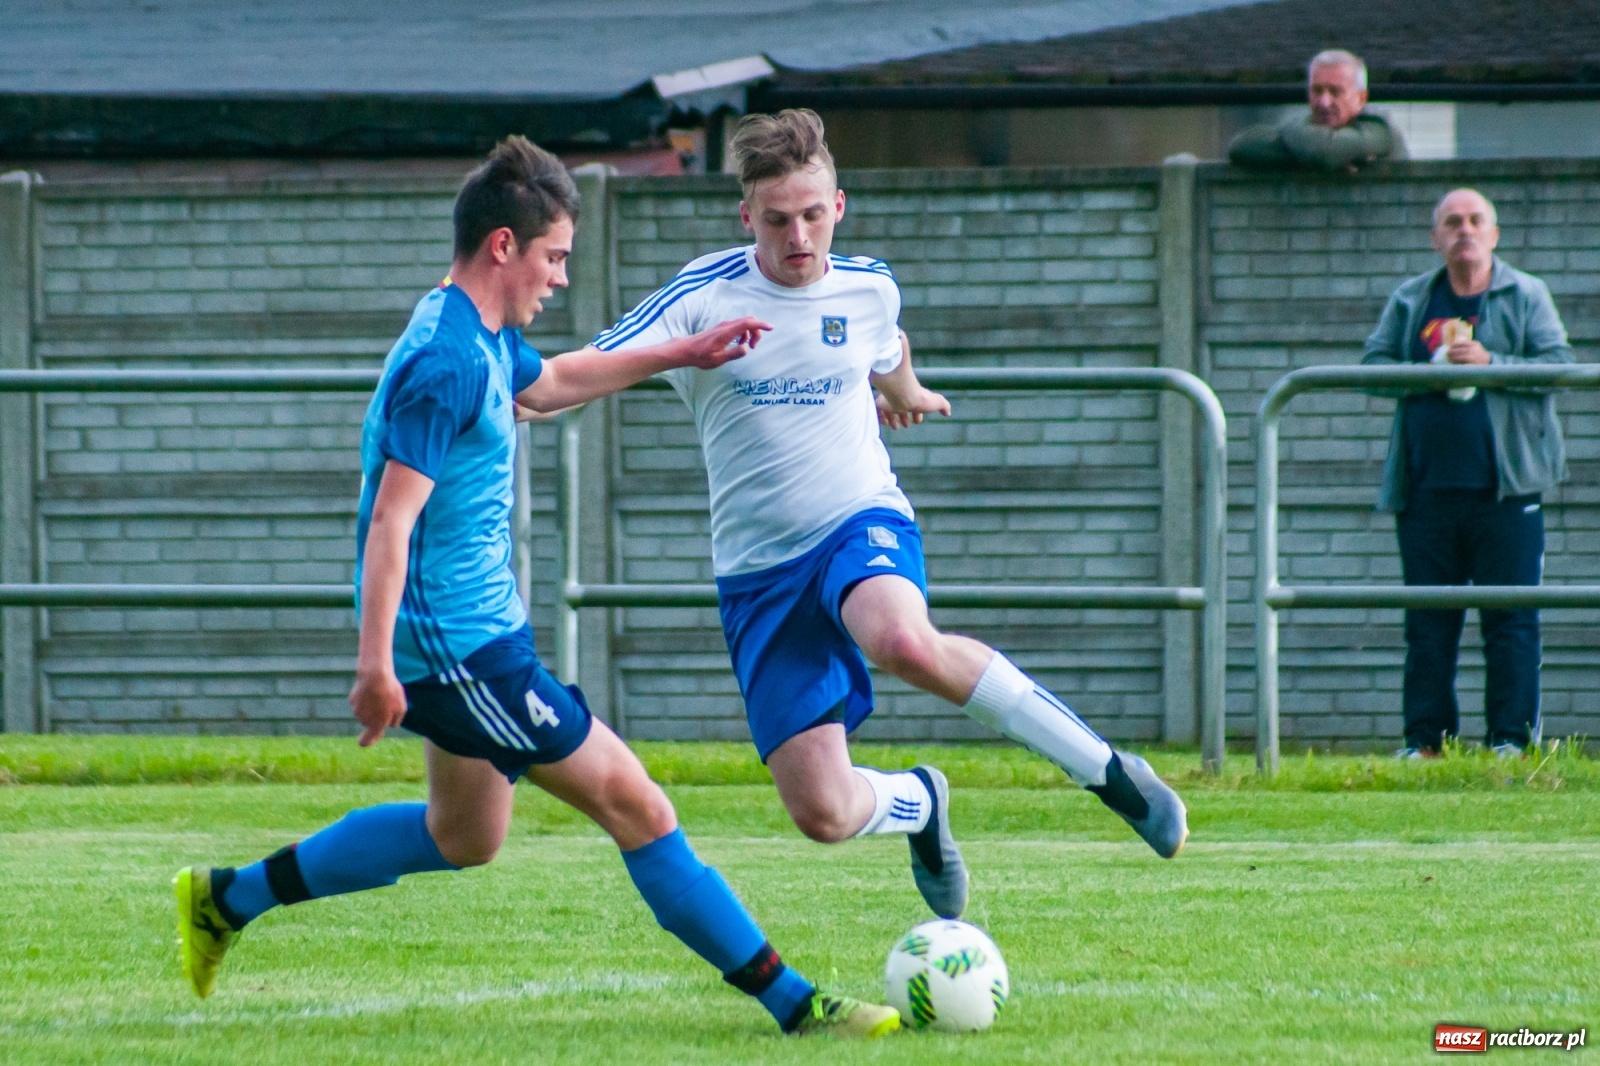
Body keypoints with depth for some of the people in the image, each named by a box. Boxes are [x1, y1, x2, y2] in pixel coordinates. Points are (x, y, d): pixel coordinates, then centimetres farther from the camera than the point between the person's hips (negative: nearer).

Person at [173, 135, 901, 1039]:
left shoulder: (485, 340, 9)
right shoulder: (448, 362, -21)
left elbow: (548, 383, 33)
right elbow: (393, 518, -26)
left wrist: (682, 354, 32)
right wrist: (376, 663, -31)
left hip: (471, 639, 11)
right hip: (462, 649, -11)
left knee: (465, 836, 26)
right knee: (636, 807, -8)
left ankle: (228, 898, 32)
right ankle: (796, 1004, -5)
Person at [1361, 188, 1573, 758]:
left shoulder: (1526, 295, 6)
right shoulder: (1409, 301, 14)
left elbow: (1559, 365, -3)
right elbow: (1372, 364, 8)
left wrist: (1490, 363, -15)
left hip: (1504, 488, -3)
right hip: (1426, 490, 3)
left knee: (1510, 619, -4)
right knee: (1427, 623, 4)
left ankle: (1512, 738, -1)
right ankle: (1424, 738, 9)